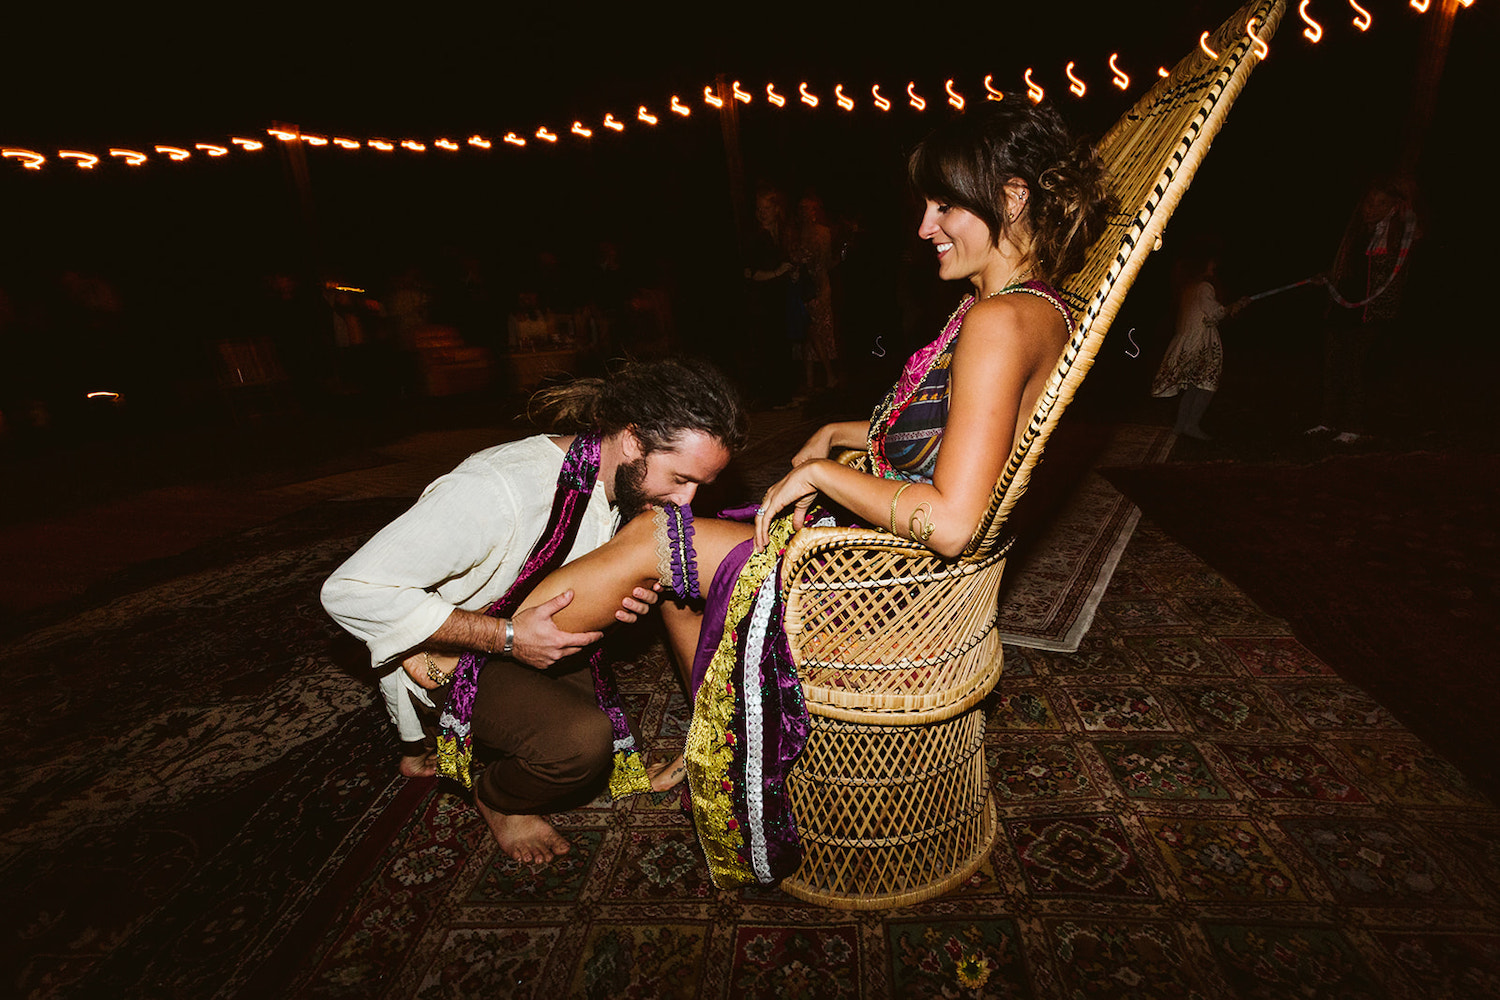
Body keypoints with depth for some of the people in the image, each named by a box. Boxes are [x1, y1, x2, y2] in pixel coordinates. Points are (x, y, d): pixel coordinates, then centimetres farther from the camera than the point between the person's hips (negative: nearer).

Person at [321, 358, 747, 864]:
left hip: (529, 641, 8)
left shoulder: (623, 482, -11)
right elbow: (352, 590, -32)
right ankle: (499, 799, 7)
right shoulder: (495, 489, -36)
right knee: (582, 741, -29)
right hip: (446, 657, -7)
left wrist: (618, 595, -18)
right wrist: (507, 636, -34)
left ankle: (438, 750, 25)